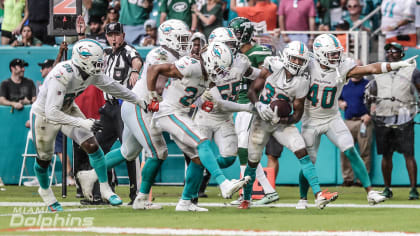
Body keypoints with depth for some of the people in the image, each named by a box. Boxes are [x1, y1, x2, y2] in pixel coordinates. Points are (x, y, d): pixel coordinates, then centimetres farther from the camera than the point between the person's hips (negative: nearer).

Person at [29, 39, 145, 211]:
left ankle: (105, 188, 2)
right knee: (44, 159, 11)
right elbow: (51, 113, -43)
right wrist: (82, 123, -46)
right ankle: (45, 191, 40)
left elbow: (112, 87, 3)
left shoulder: (92, 74, -17)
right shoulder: (62, 76, -40)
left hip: (68, 110, 5)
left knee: (92, 146, -10)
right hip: (44, 115, -5)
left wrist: (139, 101, 11)